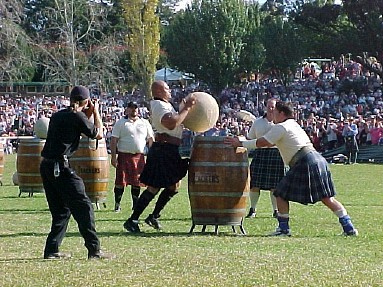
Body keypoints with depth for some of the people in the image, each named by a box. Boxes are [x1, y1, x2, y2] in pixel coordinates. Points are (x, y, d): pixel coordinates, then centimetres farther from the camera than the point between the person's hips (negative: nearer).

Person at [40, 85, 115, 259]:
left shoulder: (57, 116, 15)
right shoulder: (77, 117, -8)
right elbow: (98, 134, 2)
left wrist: (87, 115, 25)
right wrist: (95, 113, 13)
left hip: (46, 166, 8)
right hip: (61, 167, -8)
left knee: (61, 210, 17)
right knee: (83, 207, -5)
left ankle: (51, 250, 14)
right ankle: (94, 250, -8)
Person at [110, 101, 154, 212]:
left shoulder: (145, 123, 12)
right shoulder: (120, 123, 3)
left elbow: (150, 140, 14)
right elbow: (114, 140, 0)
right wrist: (113, 156, -9)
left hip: (139, 156, 3)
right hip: (124, 156, -3)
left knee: (137, 182, 5)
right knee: (120, 182, -3)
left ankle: (136, 205, 14)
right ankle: (117, 205, 4)